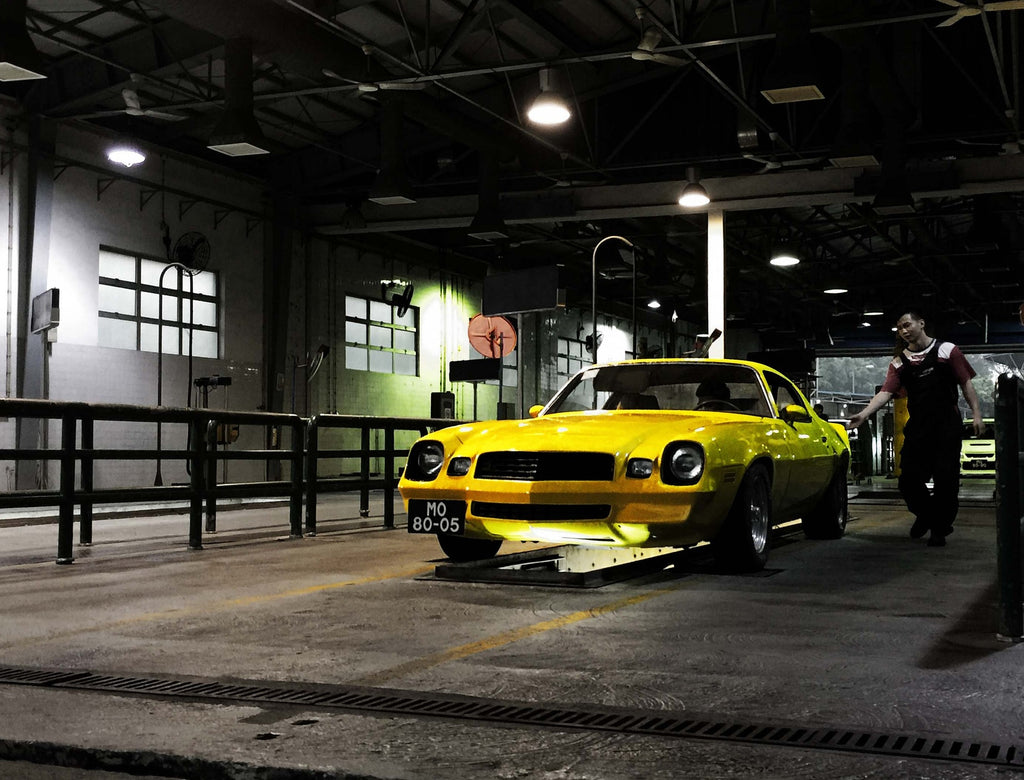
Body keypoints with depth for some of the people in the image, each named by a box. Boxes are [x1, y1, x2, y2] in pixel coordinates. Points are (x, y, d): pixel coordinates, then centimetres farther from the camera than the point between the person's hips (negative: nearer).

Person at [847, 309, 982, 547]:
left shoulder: (947, 350, 3)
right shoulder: (900, 362, 9)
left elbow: (966, 383, 4)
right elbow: (886, 391, -3)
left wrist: (976, 413, -3)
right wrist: (864, 414, -18)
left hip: (947, 426, -3)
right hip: (917, 427, 3)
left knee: (945, 480, -3)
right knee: (908, 478, -1)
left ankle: (940, 528, 12)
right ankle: (925, 515, 27)